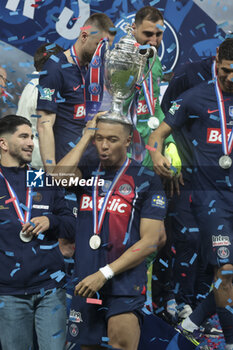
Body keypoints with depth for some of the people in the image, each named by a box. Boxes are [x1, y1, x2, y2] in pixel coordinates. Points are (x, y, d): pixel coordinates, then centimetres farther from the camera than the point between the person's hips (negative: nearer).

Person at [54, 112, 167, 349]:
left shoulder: (145, 180, 0)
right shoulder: (87, 174, 12)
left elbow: (150, 241, -6)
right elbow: (60, 176, -13)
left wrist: (104, 274, -13)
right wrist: (87, 136, -2)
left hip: (125, 280, -4)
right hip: (85, 283, 4)